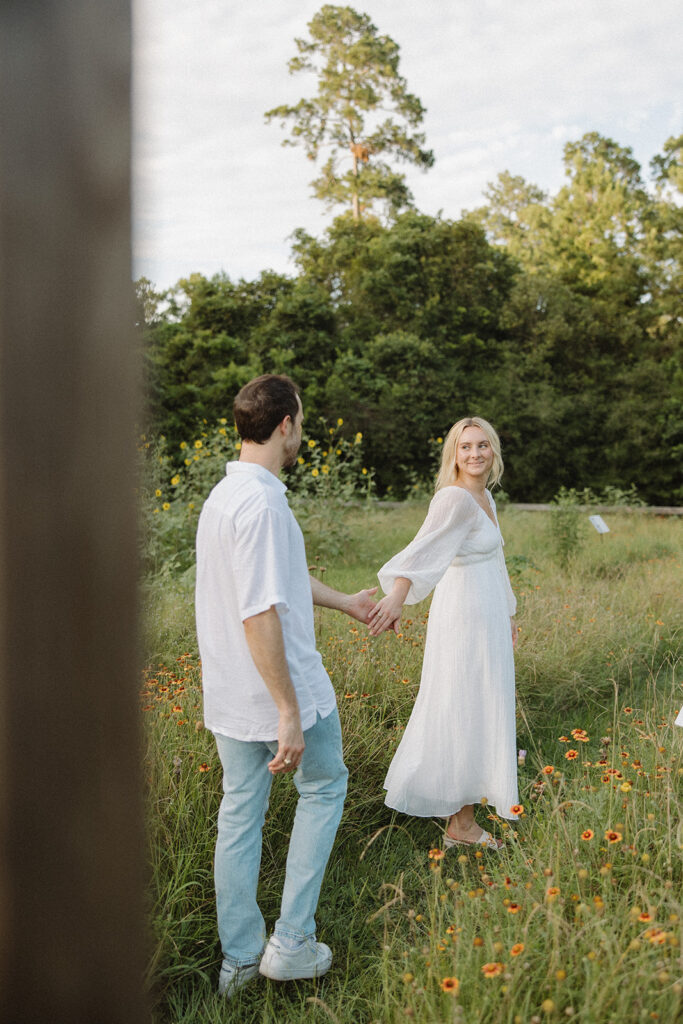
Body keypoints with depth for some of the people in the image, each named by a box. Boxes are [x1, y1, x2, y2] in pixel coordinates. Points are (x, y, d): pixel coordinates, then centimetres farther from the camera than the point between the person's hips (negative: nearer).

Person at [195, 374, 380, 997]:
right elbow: (260, 614, -28)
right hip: (278, 690, -8)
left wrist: (345, 602, 32)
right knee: (324, 789, 14)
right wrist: (290, 712, -24)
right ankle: (291, 942, 18)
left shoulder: (224, 495, 8)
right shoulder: (261, 503, -24)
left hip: (228, 699, 8)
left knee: (239, 814, 15)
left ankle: (239, 958, 28)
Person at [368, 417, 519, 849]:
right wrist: (398, 595, -54)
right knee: (464, 712, -1)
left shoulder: (485, 497, 9)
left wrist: (507, 614, 27)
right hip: (464, 617, -9)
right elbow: (426, 547, -38)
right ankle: (460, 822, 11)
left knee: (486, 700, 26)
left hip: (486, 616, 9)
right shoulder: (455, 498, -20)